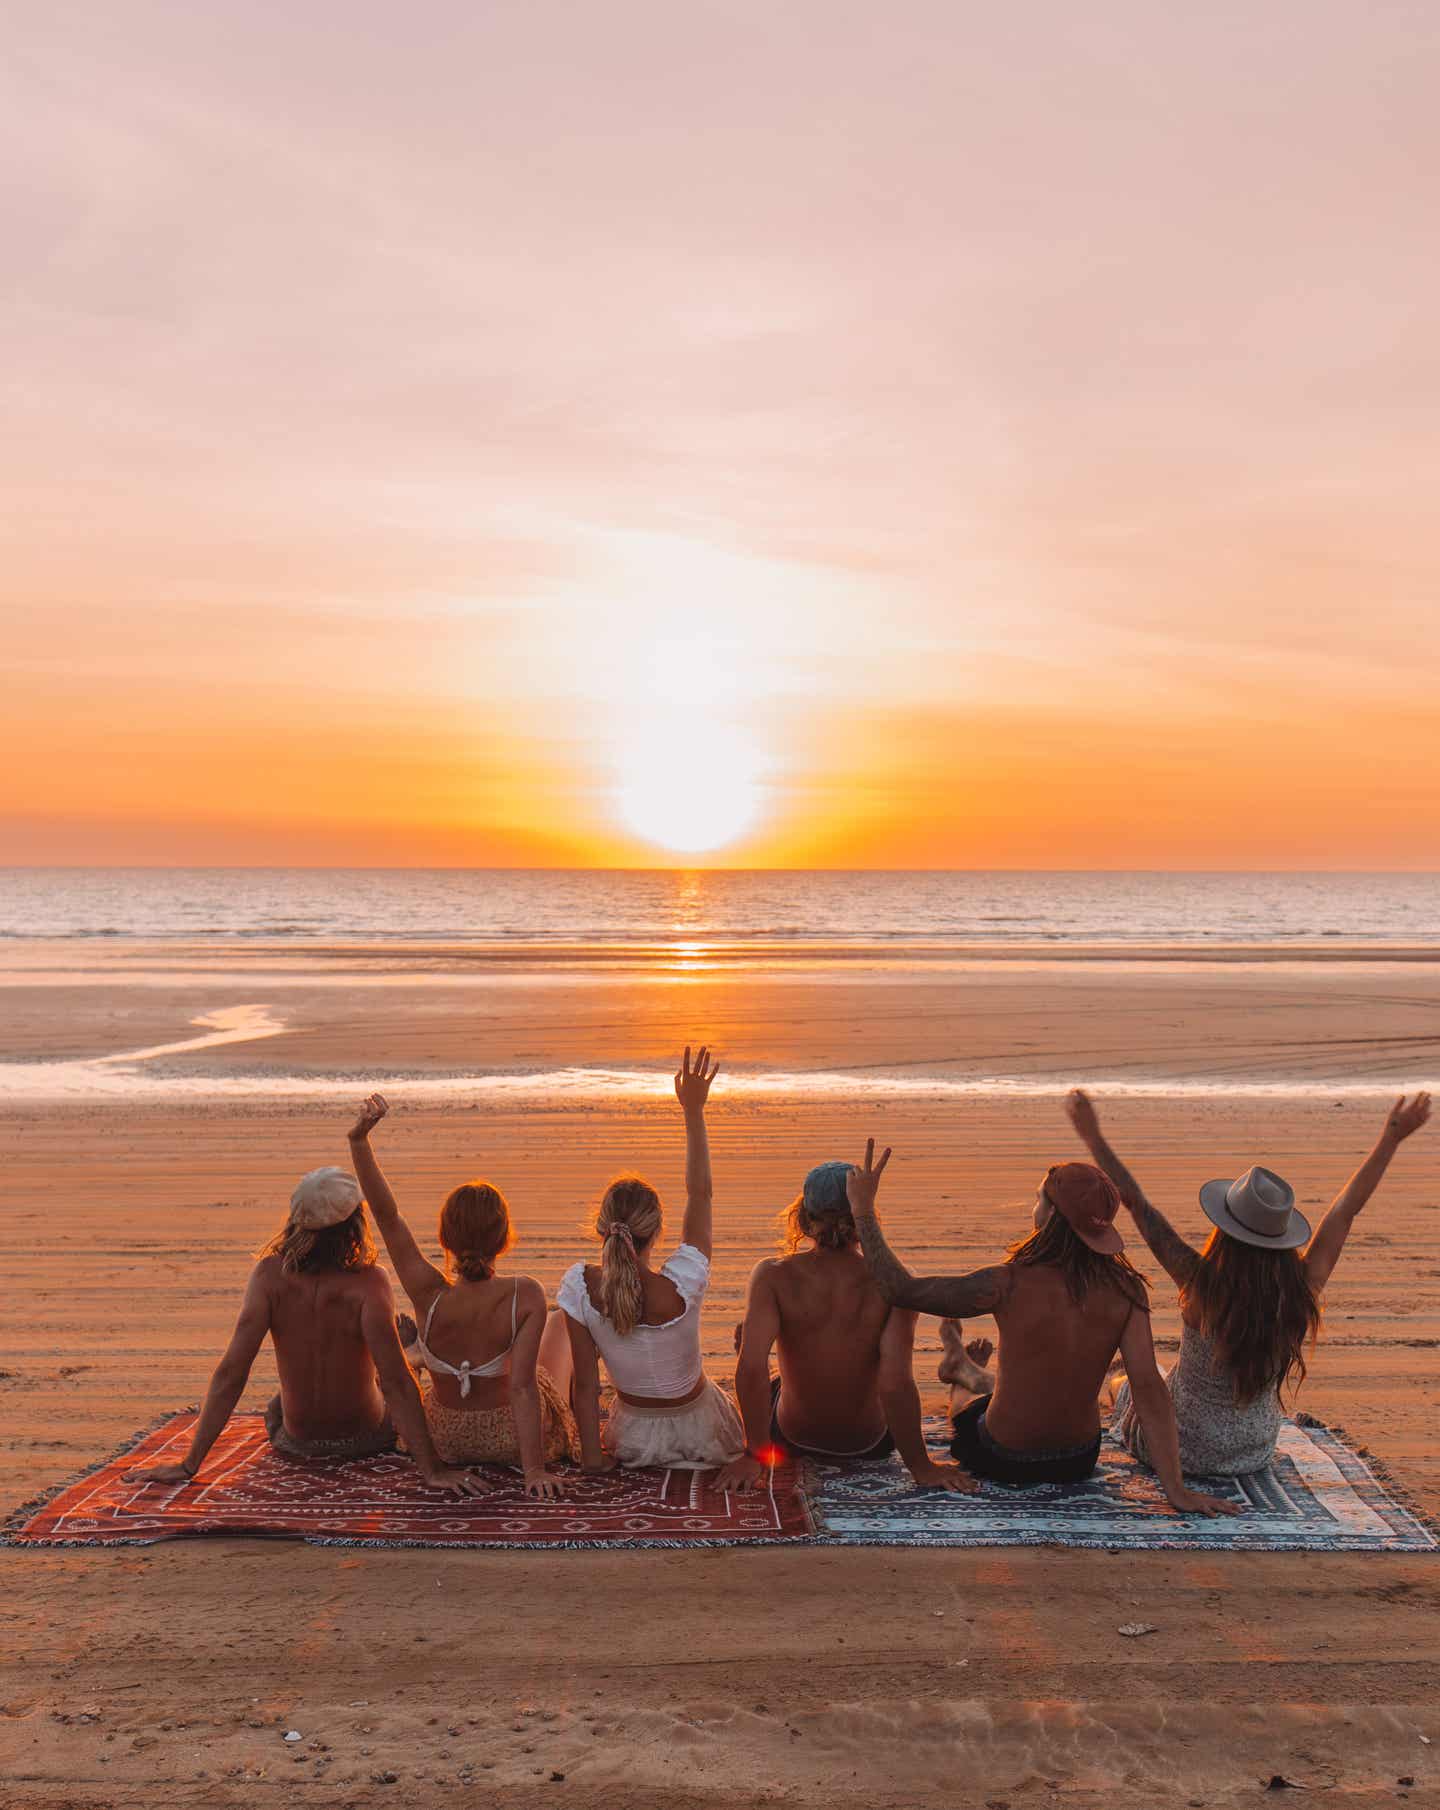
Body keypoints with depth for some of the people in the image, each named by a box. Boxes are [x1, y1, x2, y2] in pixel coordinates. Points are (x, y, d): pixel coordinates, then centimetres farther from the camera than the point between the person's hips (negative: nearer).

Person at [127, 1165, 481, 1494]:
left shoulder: (270, 1274, -20)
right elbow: (395, 1381, -31)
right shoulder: (368, 1282, -28)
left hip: (296, 1441, 2)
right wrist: (432, 1469, -28)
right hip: (367, 1437, -2)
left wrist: (190, 1464, -16)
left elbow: (231, 1371, -21)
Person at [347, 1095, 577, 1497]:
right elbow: (522, 1386, -29)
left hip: (445, 1443, 2)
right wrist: (534, 1469, -23)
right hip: (514, 1441, -1)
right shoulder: (526, 1296, -29)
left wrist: (359, 1140, -37)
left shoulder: (430, 1296, -26)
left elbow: (386, 1215, -29)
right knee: (561, 1322, 27)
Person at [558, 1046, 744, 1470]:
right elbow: (701, 1194, -19)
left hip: (633, 1439, 0)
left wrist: (592, 1455, -5)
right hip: (700, 1432, 0)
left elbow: (585, 1382, -18)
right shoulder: (682, 1286, -30)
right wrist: (693, 1110, -16)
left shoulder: (579, 1286, -26)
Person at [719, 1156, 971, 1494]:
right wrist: (921, 1467, -17)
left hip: (792, 1439, 0)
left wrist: (755, 1455, -18)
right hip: (871, 1444, 0)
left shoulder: (773, 1275, -22)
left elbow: (751, 1369, -28)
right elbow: (896, 1382, -28)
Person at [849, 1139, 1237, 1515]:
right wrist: (1175, 1489, -14)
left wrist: (863, 1208, -14)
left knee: (961, 1396, 33)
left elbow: (901, 1289, -21)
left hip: (1001, 1461, -3)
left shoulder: (1008, 1285, -28)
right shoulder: (1125, 1292, -19)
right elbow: (1148, 1388, -20)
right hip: (1079, 1463, 3)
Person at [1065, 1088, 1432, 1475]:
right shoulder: (1301, 1290, -21)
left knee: (1132, 1383, 29)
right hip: (1257, 1452, 4)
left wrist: (1094, 1138, -20)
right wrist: (1392, 1137, -1)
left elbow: (1137, 1204, -26)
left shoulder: (1202, 1284, -30)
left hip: (1183, 1453, -3)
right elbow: (1345, 1210, -10)